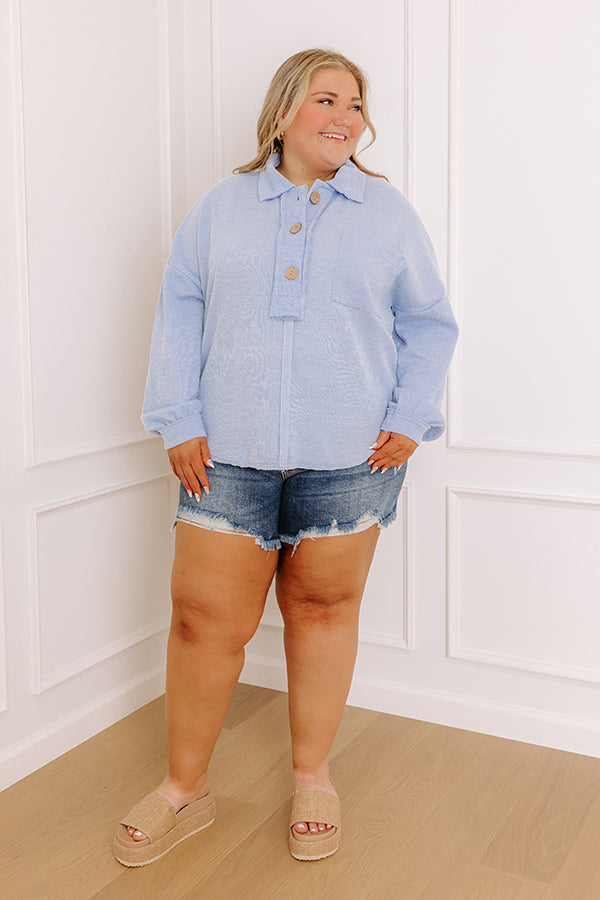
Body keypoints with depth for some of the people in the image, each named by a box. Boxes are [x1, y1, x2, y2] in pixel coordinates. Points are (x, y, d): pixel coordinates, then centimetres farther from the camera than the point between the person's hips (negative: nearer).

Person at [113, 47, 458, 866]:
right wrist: (179, 422, -2)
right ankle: (185, 789, 21)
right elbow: (180, 313, 7)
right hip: (229, 459, 0)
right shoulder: (222, 207, 10)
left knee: (324, 611, 9)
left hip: (348, 461, 0)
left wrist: (410, 419, -1)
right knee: (205, 620, 1)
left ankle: (312, 778, 29)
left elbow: (428, 324, 11)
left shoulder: (389, 214, 9)